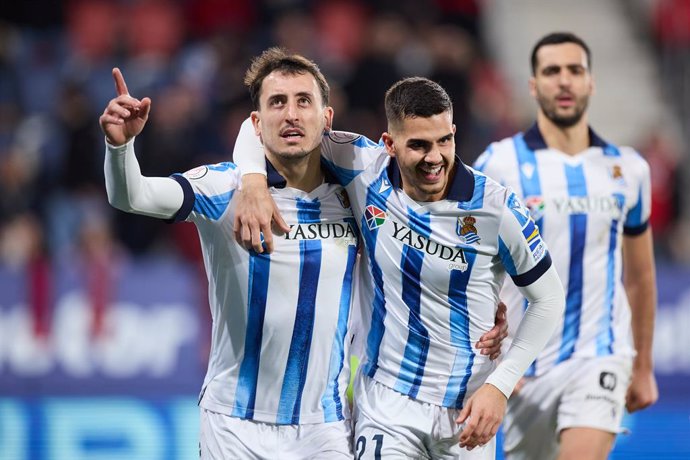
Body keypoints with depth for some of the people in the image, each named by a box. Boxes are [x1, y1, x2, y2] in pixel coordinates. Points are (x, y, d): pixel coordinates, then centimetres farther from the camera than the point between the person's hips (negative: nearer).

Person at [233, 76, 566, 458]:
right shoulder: (366, 170, -10)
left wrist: (500, 385, -10)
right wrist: (253, 182, -24)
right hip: (386, 401, 1)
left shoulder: (496, 208, -14)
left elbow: (548, 299, -3)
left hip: (466, 409, -1)